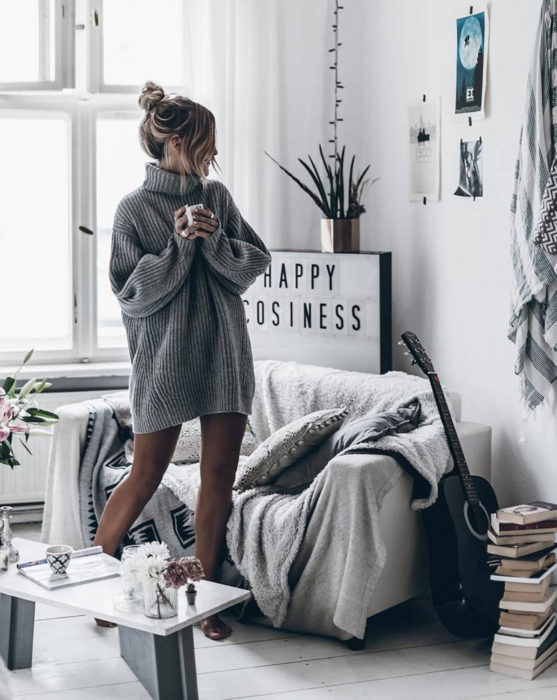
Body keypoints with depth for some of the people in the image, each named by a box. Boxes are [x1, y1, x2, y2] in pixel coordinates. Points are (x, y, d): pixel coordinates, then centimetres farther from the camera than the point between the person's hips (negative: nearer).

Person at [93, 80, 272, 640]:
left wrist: (215, 239, -10)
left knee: (219, 477, 5)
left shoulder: (217, 196, 8)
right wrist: (179, 244, -19)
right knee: (145, 477, 4)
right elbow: (132, 295, -10)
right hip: (164, 358, -4)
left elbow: (255, 264, 7)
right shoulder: (134, 209, -6)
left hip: (225, 353, 5)